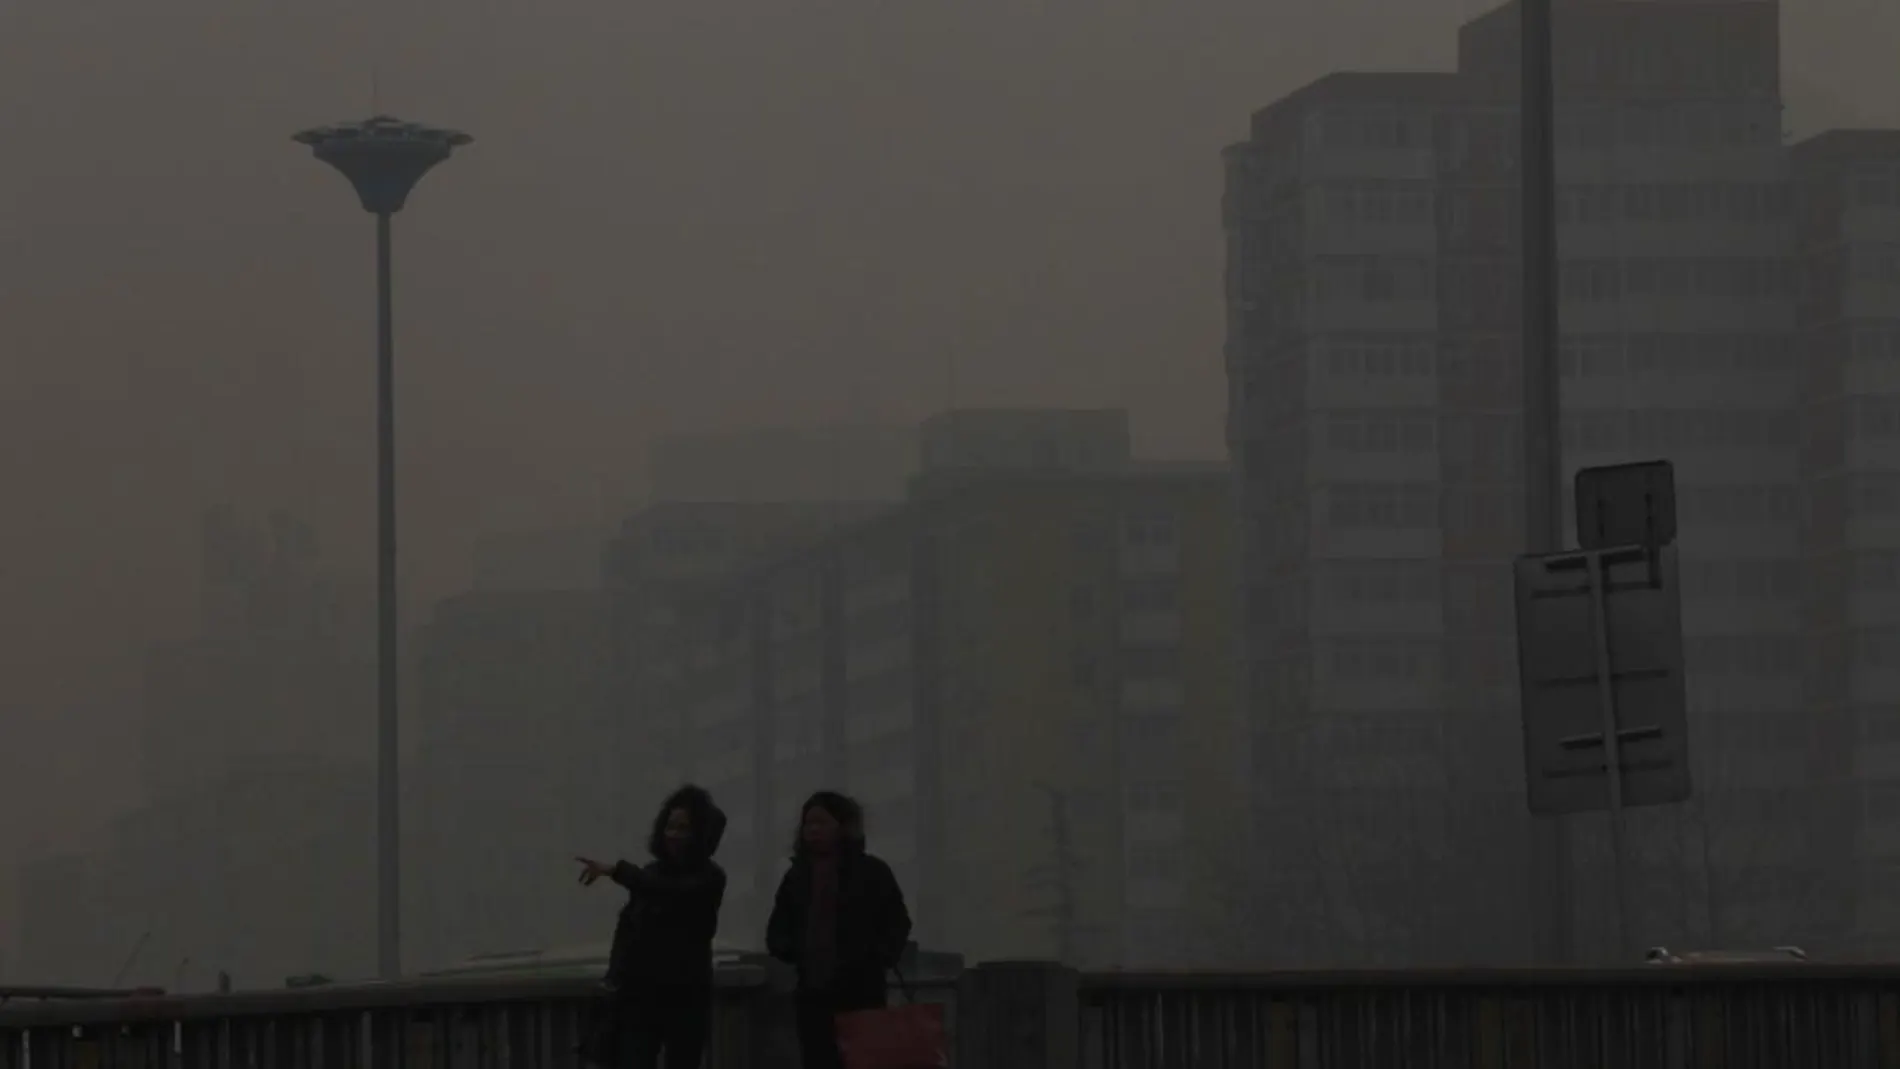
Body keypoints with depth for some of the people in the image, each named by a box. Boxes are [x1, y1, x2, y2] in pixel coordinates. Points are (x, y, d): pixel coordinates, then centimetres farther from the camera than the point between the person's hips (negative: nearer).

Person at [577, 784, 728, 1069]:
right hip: (642, 994, 3)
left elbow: (672, 891, -27)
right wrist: (616, 977, 0)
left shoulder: (709, 879, -6)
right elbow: (627, 928, 13)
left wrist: (616, 871, -33)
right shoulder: (653, 873, 8)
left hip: (685, 997, -3)